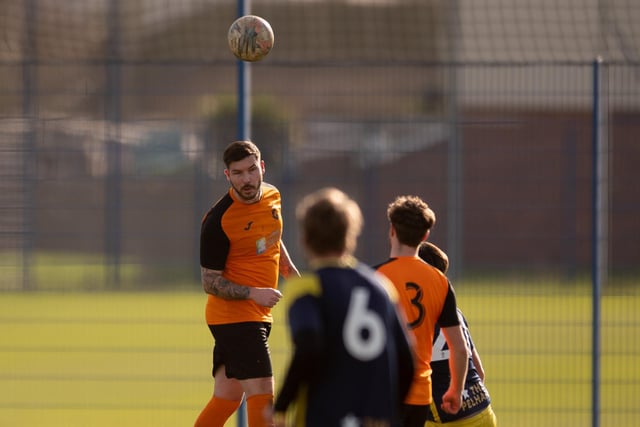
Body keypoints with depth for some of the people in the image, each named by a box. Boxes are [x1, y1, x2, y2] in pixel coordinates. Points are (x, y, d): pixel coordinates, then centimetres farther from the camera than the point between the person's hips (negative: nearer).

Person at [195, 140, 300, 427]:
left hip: (259, 316, 8)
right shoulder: (217, 221, -19)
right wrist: (253, 293, -26)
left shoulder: (272, 196, 3)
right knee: (262, 396, -13)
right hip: (233, 315, -8)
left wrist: (291, 273, 20)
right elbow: (210, 283, -15)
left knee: (227, 399, 14)